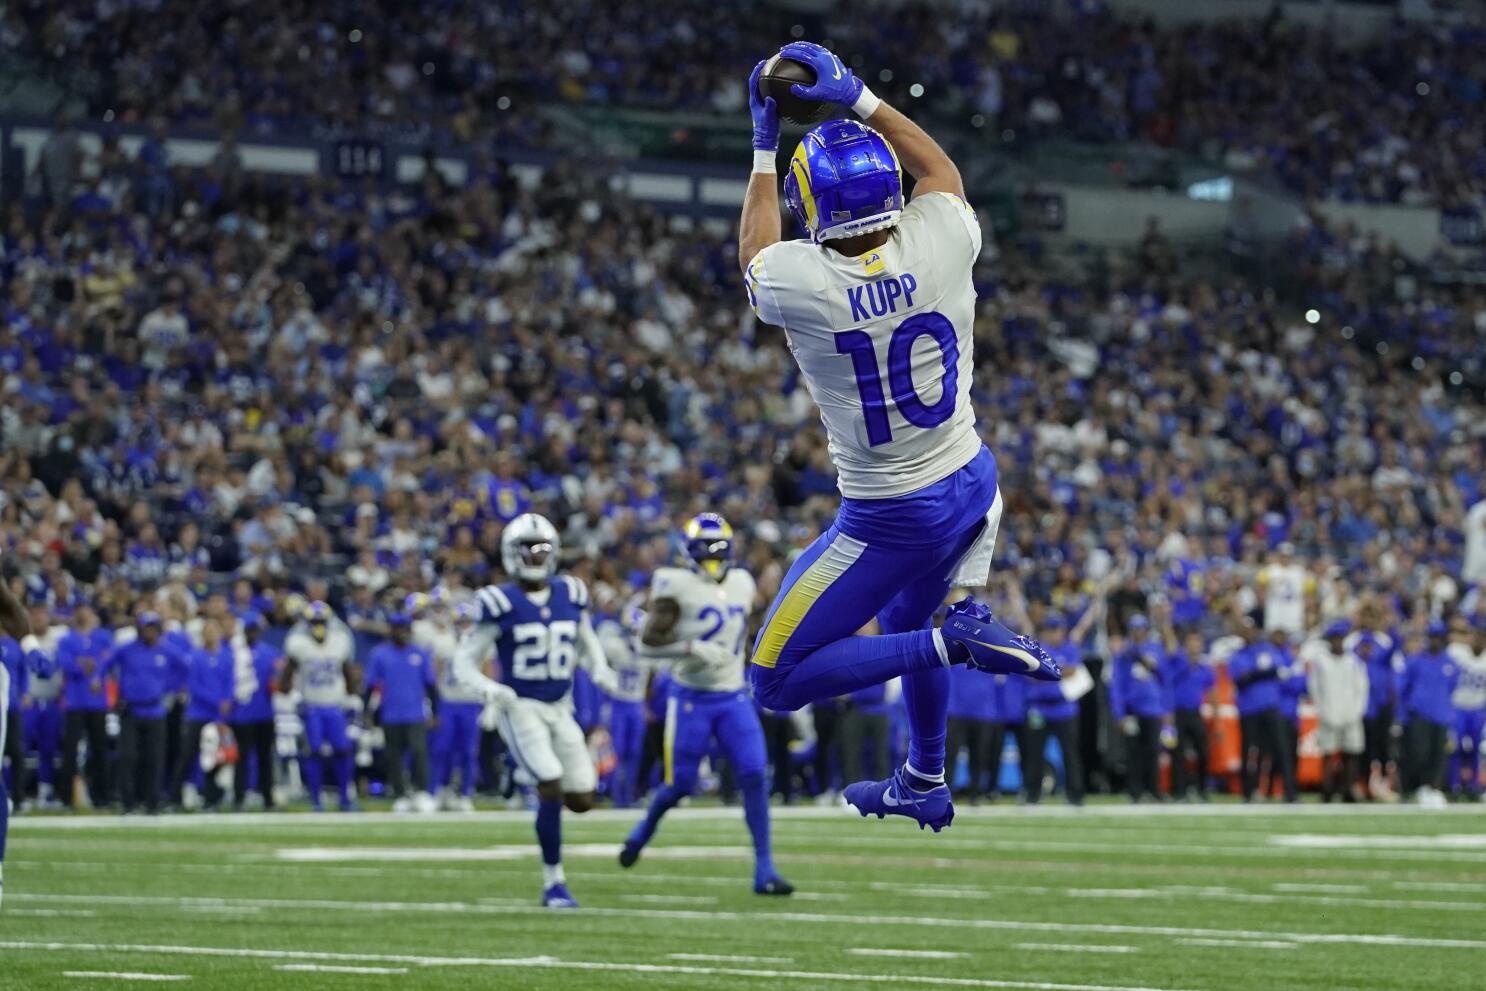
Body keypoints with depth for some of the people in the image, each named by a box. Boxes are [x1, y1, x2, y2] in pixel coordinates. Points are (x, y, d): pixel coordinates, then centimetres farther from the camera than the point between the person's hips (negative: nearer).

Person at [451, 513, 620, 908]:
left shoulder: (570, 595, 4)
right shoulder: (500, 604, -9)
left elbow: (587, 643, 20)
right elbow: (465, 659, -4)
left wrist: (600, 670, -1)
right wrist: (488, 688, -24)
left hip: (560, 710, 5)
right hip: (520, 709, -5)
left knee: (581, 799, 1)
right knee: (552, 788, -18)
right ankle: (553, 882, -6)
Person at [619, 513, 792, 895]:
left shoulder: (742, 584, 8)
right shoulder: (677, 586, -10)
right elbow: (647, 645, -13)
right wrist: (692, 648, -23)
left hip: (733, 698, 4)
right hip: (691, 699, -4)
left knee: (755, 777, -10)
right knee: (680, 785, 2)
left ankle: (764, 870, -8)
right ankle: (644, 830, 36)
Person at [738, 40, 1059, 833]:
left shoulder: (798, 282, -24)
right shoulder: (938, 242, -17)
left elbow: (755, 253, 4)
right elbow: (939, 169, 9)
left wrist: (765, 145, 13)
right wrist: (858, 98, 10)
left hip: (889, 521, -6)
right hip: (971, 486, 6)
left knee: (777, 683, 3)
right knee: (908, 620, 34)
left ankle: (953, 640, -11)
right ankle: (923, 785, 47)